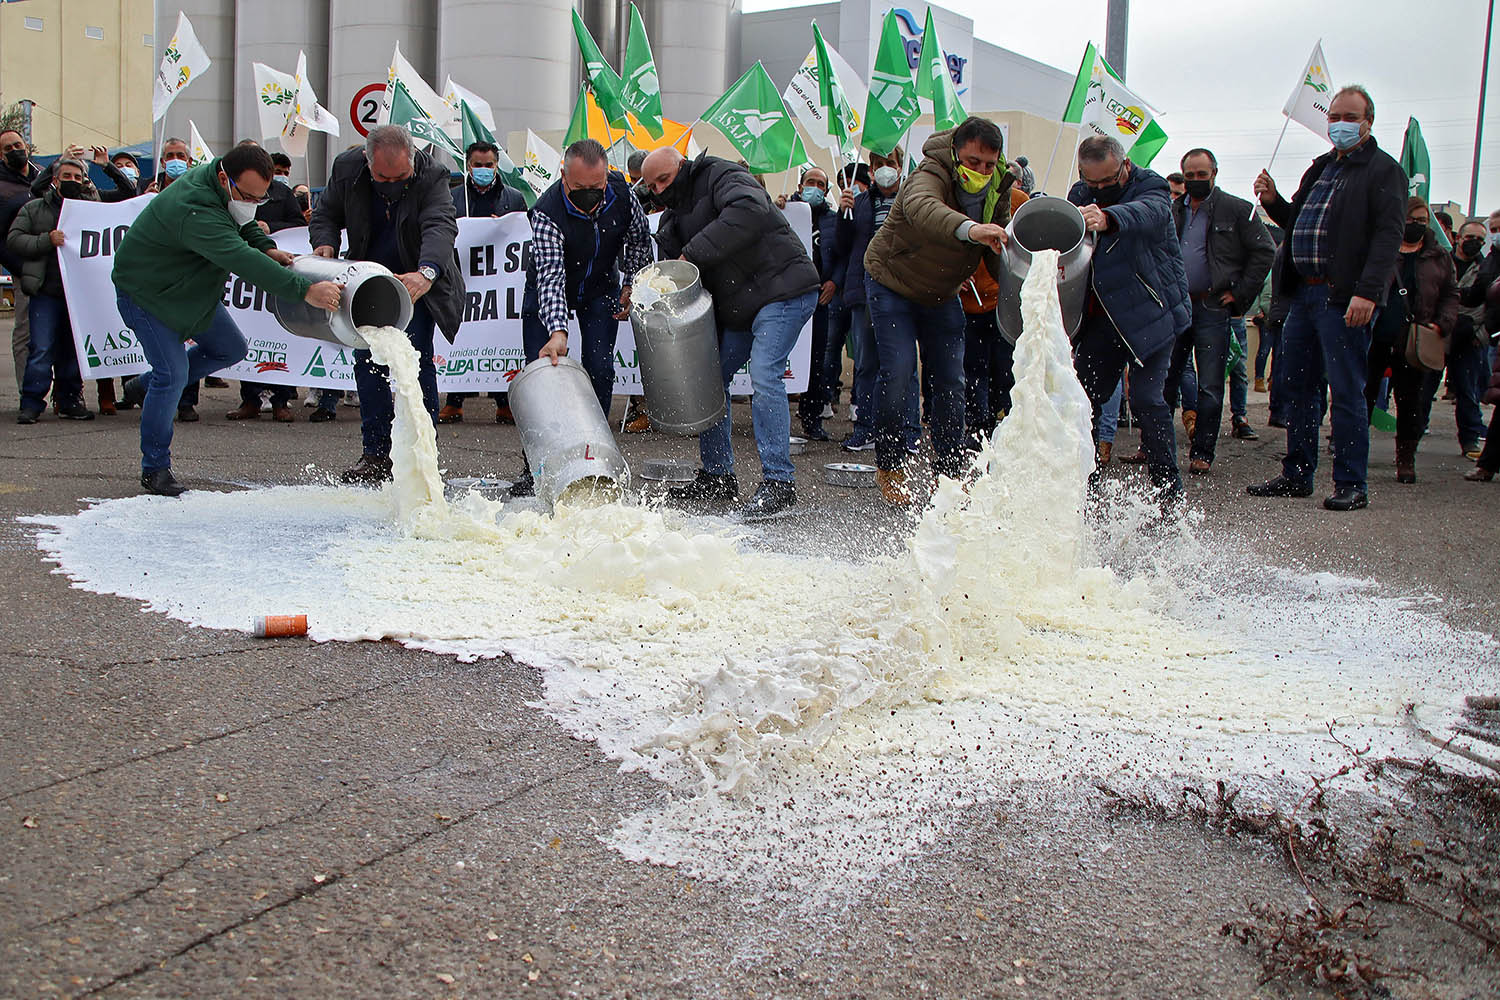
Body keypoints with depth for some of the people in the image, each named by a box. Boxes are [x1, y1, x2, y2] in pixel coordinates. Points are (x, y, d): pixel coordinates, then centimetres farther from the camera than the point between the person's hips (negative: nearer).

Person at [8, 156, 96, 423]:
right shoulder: (34, 209, 12)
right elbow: (13, 240, 2)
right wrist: (47, 240, -12)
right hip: (46, 293, -2)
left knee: (72, 350, 6)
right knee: (41, 350, -8)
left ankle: (69, 401, 15)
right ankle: (31, 403, -2)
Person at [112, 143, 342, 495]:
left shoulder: (226, 184, -10)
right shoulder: (193, 209, -39)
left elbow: (242, 225, 12)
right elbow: (243, 261, -49)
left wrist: (267, 247, -9)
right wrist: (306, 289, -55)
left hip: (190, 286, 9)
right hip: (143, 290, -9)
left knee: (231, 349, 14)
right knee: (173, 374, -14)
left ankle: (145, 387, 28)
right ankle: (155, 469, 1)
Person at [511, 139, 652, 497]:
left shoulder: (621, 191, -22)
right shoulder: (547, 212, -35)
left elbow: (639, 238, -1)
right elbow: (550, 277, -42)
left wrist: (631, 284, -5)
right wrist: (557, 331, -53)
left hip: (600, 289, 3)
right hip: (548, 292, -2)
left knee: (599, 370, -9)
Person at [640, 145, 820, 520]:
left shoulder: (722, 176, -9)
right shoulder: (673, 218, 17)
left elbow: (749, 211, -31)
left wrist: (692, 254, -30)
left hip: (782, 289, -9)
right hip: (735, 307, 9)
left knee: (764, 375, -21)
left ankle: (779, 483, -18)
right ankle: (718, 478, 15)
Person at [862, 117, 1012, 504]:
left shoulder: (997, 192, -9)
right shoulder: (930, 176, -30)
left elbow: (998, 254, -9)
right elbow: (922, 207, -55)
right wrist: (968, 229, -74)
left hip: (942, 294, 6)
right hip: (891, 283, -6)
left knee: (951, 380, 1)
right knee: (898, 373, -14)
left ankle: (949, 472, 10)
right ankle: (889, 469, 1)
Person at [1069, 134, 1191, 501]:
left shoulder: (1151, 186, -12)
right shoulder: (1080, 195, 6)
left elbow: (1148, 212, -36)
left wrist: (1106, 218, -58)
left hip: (1151, 312, -5)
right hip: (1102, 316, 6)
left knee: (1146, 398, -13)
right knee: (1083, 395, 5)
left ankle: (1169, 489, -4)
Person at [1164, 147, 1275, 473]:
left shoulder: (1238, 210, -1)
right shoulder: (1172, 211, 12)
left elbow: (1265, 251, -2)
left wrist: (1240, 293, -6)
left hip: (1213, 308, -4)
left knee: (1210, 388, -1)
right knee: (1163, 381, 5)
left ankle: (1202, 453, 6)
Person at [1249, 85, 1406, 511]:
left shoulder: (1383, 170, -3)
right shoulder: (1321, 168, 20)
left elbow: (1388, 235, -13)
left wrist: (1367, 292, -24)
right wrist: (1274, 202, 8)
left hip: (1344, 298, -8)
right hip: (1304, 292, 8)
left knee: (1346, 393, -5)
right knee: (1298, 387, 11)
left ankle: (1352, 485, 1)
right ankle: (1297, 475, 21)